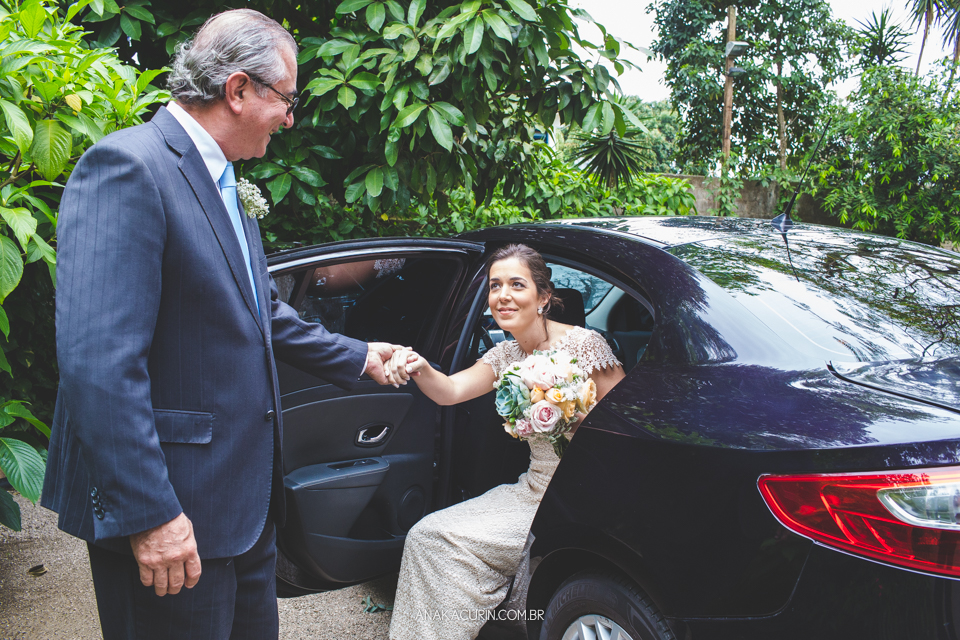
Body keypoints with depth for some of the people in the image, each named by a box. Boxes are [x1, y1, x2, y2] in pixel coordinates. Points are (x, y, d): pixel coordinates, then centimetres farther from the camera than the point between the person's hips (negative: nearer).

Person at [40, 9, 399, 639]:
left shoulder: (227, 187, 14)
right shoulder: (128, 166, -17)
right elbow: (98, 362, -25)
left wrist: (359, 356, 29)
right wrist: (147, 514, -26)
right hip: (174, 517, -10)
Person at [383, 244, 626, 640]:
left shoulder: (583, 344, -13)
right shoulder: (505, 356, 6)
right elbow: (451, 391, -10)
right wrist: (418, 369, -30)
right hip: (531, 489, 7)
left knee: (450, 543, -15)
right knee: (427, 536, -6)